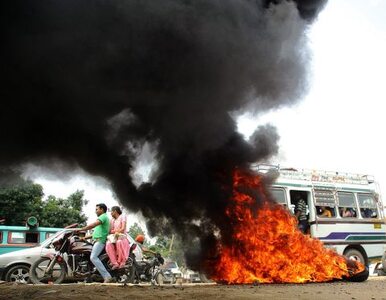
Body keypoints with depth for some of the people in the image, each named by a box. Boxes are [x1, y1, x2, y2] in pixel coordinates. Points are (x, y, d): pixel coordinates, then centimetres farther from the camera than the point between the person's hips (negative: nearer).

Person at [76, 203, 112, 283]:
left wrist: (81, 229, -16)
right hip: (98, 240, 11)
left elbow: (93, 225, -18)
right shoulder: (102, 218, 30)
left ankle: (107, 277, -30)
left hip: (100, 240, -11)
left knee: (93, 257, -25)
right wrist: (86, 237, 22)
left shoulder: (103, 216, -2)